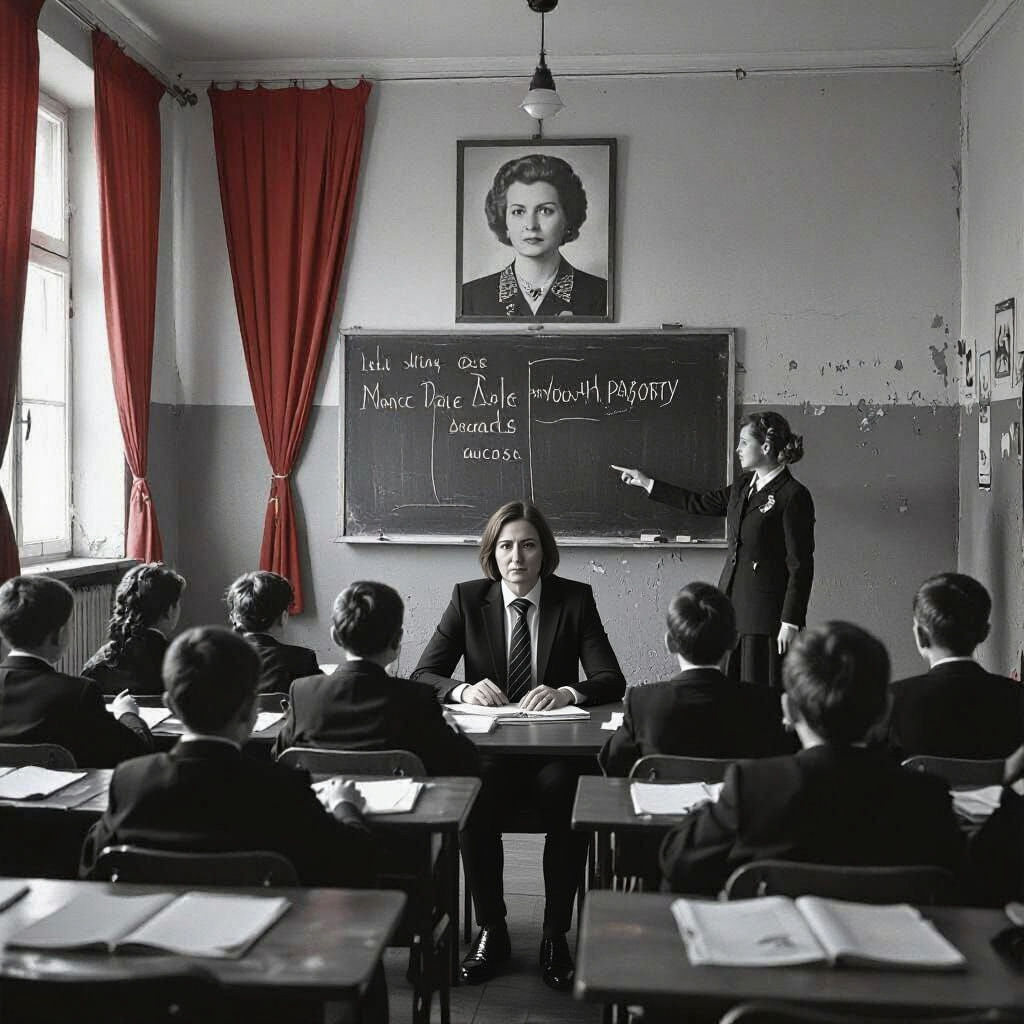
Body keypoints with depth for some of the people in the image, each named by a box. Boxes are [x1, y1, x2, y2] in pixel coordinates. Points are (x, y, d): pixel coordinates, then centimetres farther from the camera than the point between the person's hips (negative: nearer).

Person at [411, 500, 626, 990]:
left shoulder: (575, 599, 2)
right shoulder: (467, 599, 4)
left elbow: (611, 680, -4)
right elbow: (423, 675, 0)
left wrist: (568, 692, -26)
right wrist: (463, 689, -23)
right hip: (489, 751, 1)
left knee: (567, 797, -31)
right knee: (473, 796, -31)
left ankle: (556, 936, -12)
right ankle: (491, 931, -10)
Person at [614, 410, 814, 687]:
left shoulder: (793, 495, -10)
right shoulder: (743, 486, 12)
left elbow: (800, 565, -11)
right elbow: (700, 504, 26)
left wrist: (791, 622, -14)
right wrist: (646, 483, 29)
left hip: (765, 612, -7)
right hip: (732, 605, 7)